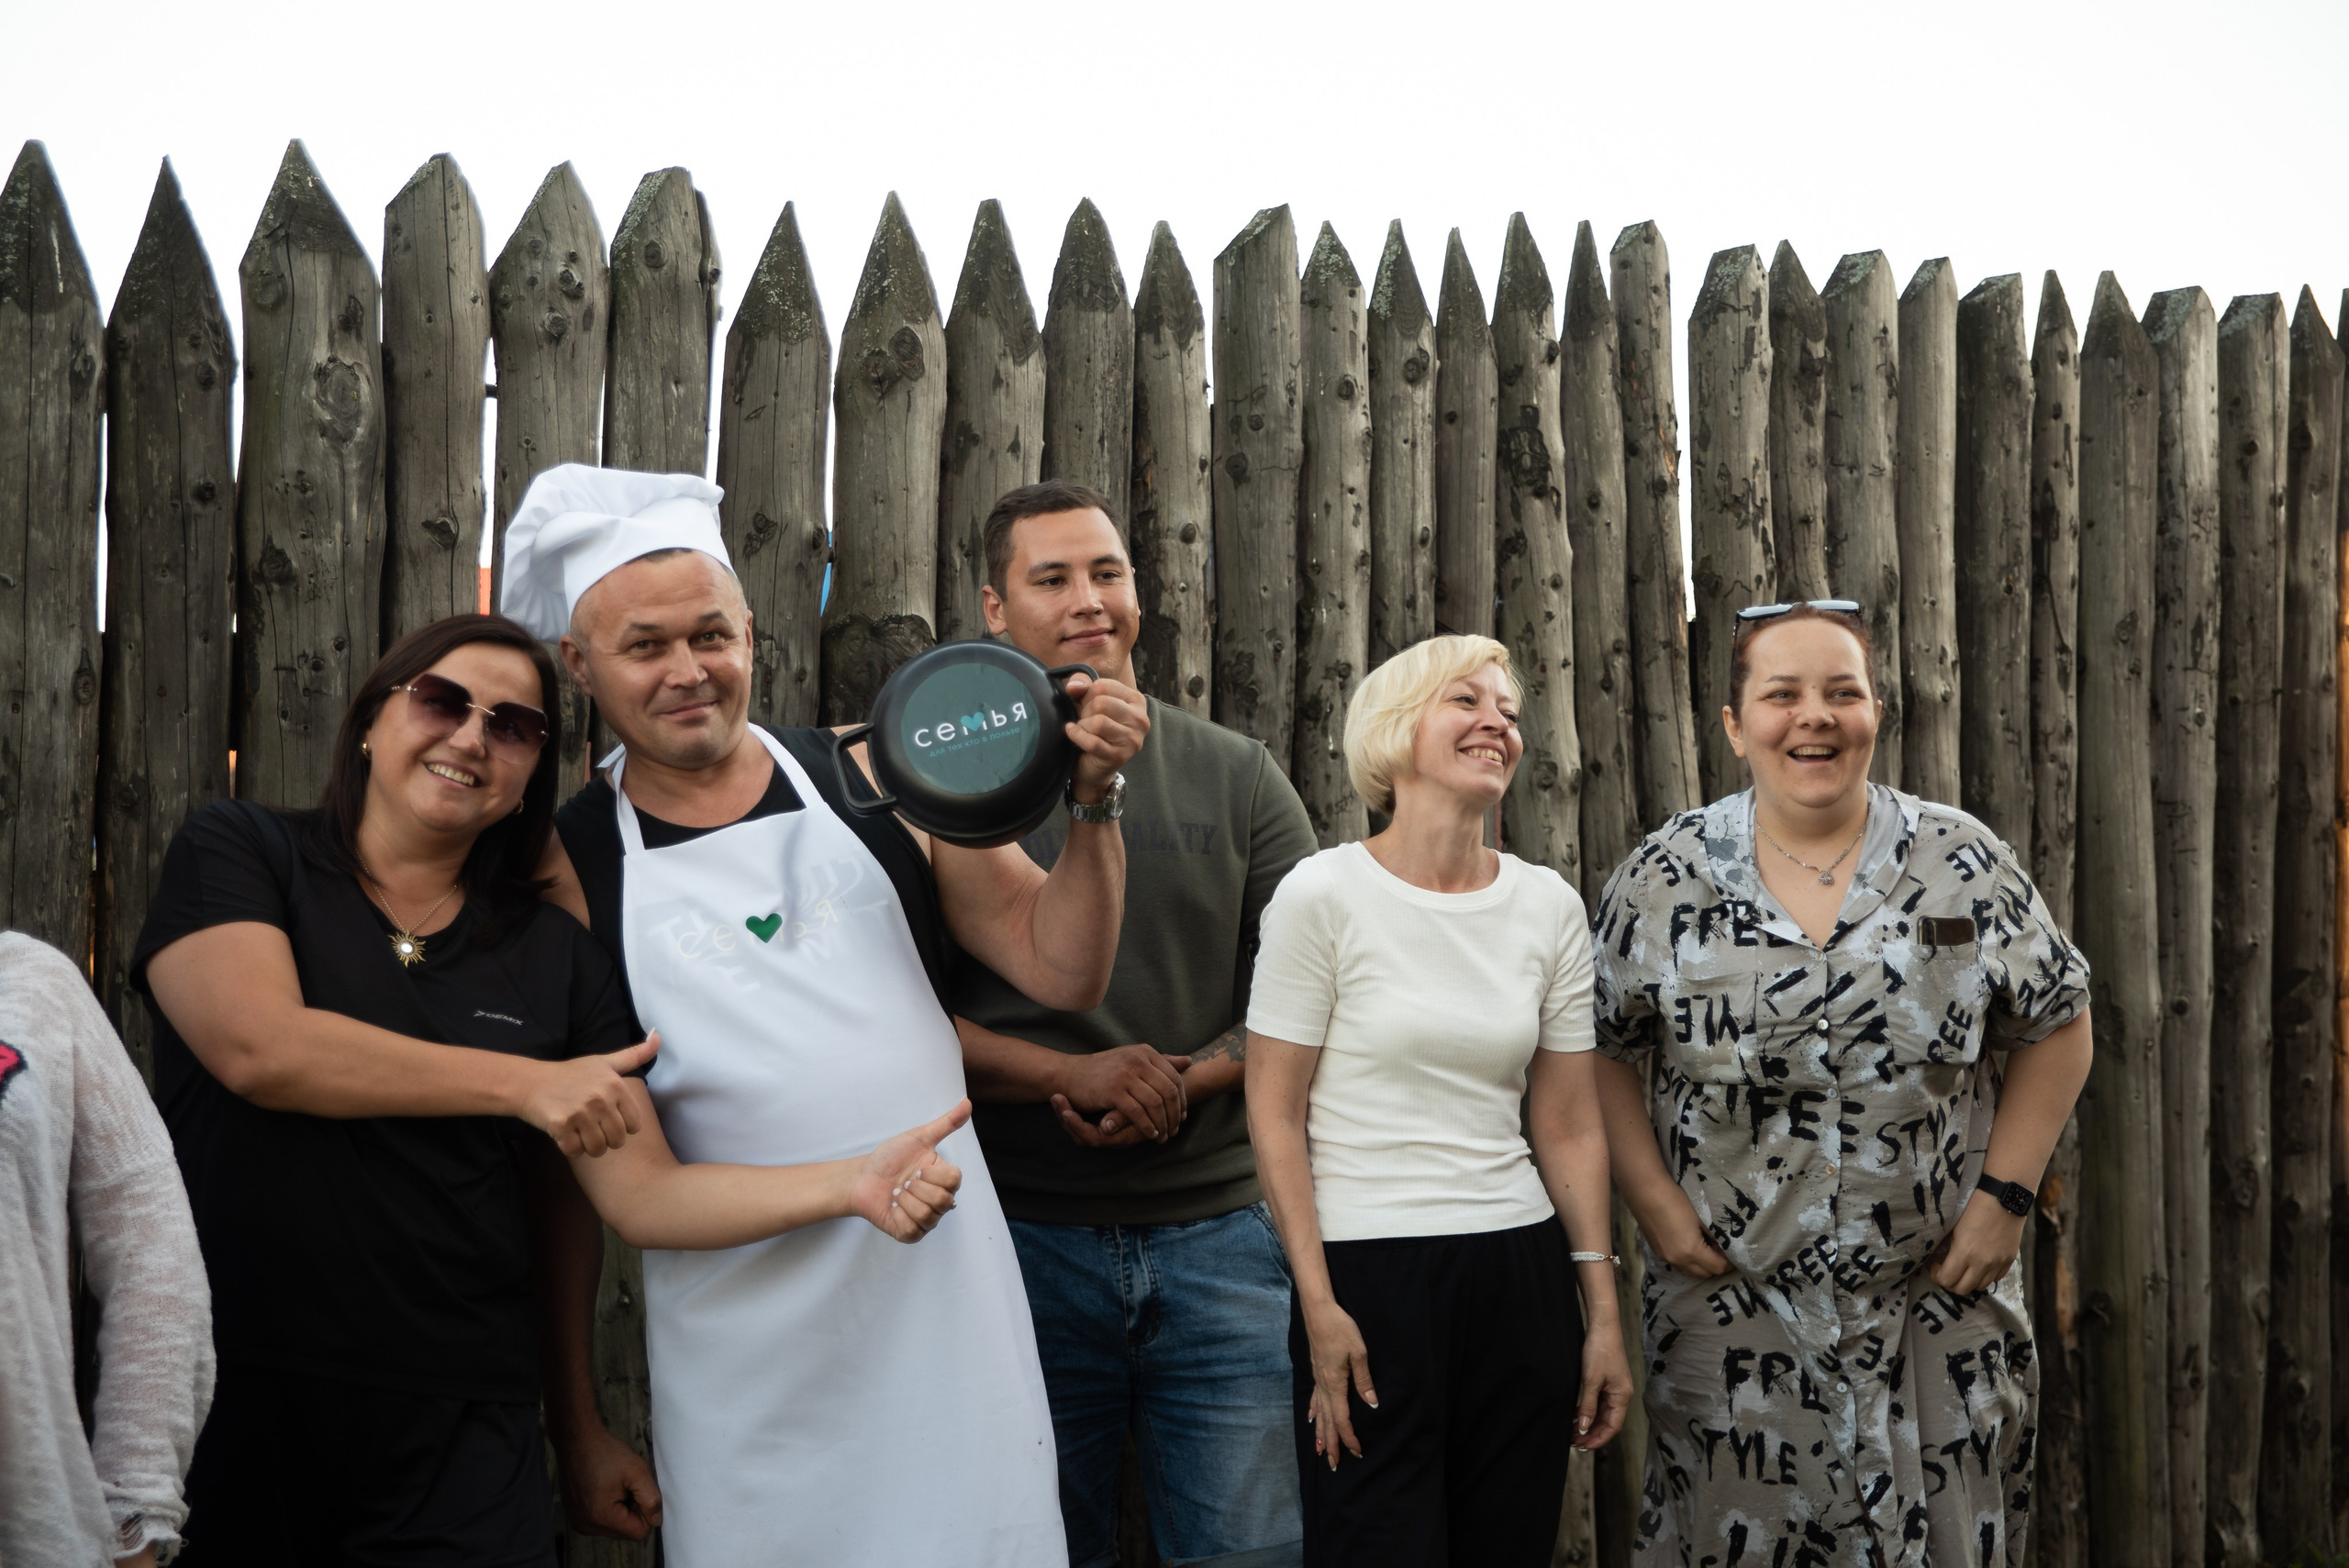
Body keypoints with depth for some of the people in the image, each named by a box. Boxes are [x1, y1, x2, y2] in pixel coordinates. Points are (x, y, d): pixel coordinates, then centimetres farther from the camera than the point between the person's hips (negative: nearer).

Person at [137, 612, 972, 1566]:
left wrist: (851, 1186, -9)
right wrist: (527, 1083, -13)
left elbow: (644, 1194, 5)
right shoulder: (237, 853, 2)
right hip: (222, 1414, -2)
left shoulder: (554, 955, 9)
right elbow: (256, 1045, -16)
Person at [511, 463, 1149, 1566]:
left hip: (944, 1300, 1)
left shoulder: (875, 782, 1)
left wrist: (1092, 803, -10)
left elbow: (1063, 971, 2)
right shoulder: (571, 864, -1)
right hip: (746, 1349, -1)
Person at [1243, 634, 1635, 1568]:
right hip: (1370, 1275, -4)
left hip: (1521, 1276, 4)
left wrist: (1602, 1312, 8)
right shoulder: (1325, 895, -6)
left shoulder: (1549, 906, 7)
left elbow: (1568, 1126, 10)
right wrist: (1318, 1308, -11)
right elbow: (1274, 1114, -6)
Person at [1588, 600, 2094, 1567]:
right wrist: (1654, 1203, -5)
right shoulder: (1663, 880, -2)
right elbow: (1602, 1051, 4)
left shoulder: (1964, 866, -1)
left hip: (1939, 1305, 1)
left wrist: (2005, 1196, -2)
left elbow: (2055, 1026, 6)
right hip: (1732, 1313, 0)